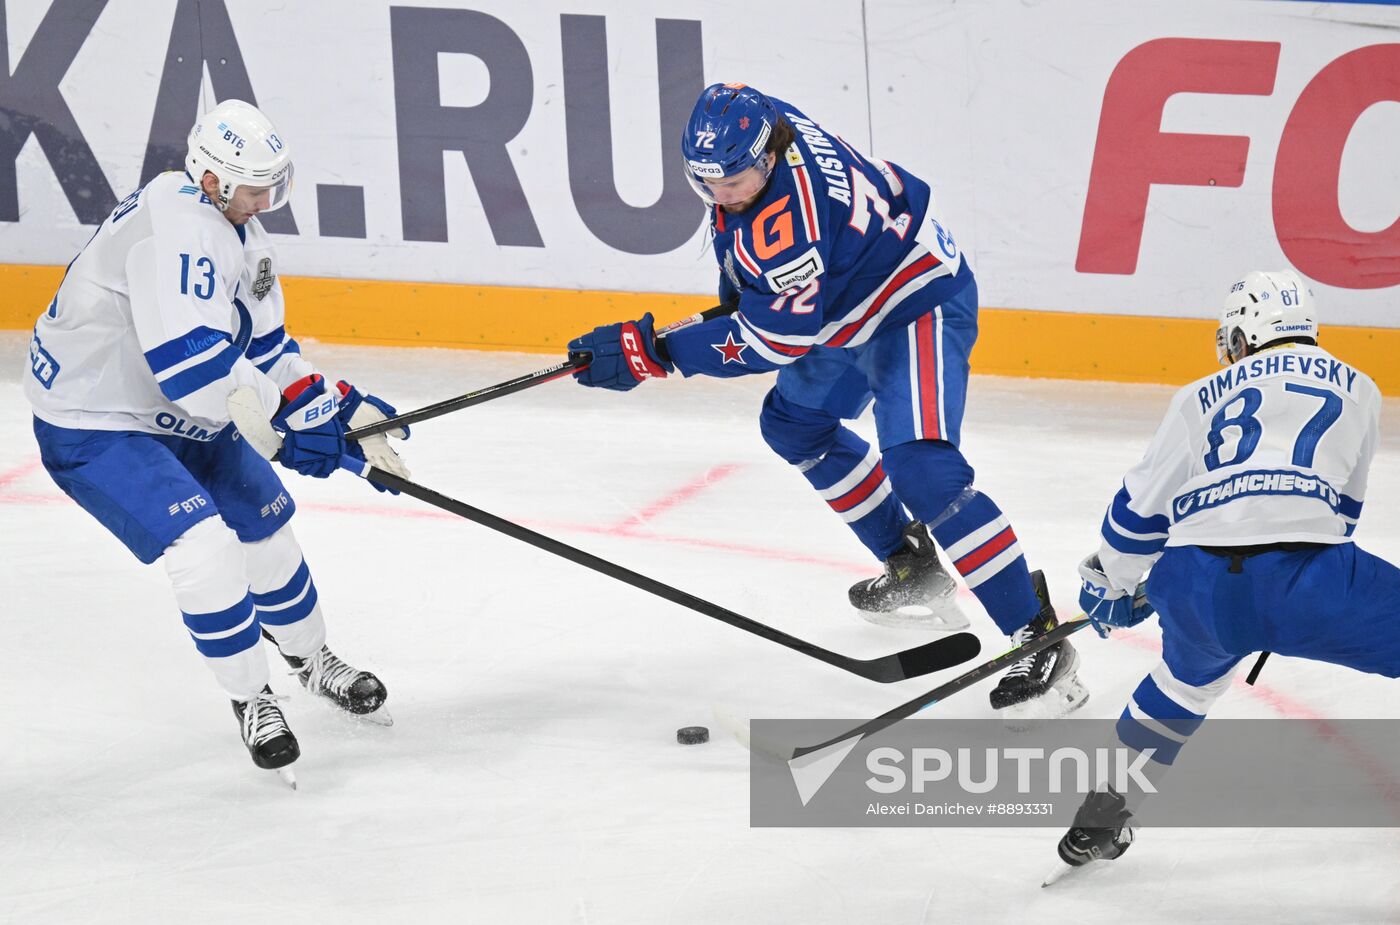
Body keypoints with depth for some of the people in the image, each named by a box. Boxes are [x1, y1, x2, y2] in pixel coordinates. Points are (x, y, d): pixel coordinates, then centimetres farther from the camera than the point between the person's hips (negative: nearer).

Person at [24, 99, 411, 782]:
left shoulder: (236, 228, 4)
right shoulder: (181, 226, -30)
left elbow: (266, 348, 13)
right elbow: (196, 368, -36)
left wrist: (341, 415, 2)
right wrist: (302, 412, -21)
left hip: (176, 414, 10)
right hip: (92, 429, -10)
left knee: (265, 526, 17)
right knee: (206, 548, -21)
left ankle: (310, 657, 42)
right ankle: (250, 699, 0)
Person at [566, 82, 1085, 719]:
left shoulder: (786, 220, -36)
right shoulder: (756, 127, -9)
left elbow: (775, 338, -30)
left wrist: (650, 353, -29)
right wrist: (740, 273, 14)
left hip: (920, 307, -11)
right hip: (851, 305, 11)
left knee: (919, 464, -26)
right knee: (793, 424, 23)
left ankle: (1041, 640, -26)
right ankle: (915, 572, 34)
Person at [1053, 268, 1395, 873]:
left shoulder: (1204, 397, 26)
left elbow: (1140, 506, 28)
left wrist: (1109, 584, 46)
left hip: (1195, 584, 4)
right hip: (1300, 580, -4)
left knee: (1192, 676, 35)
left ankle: (1103, 811, 35)